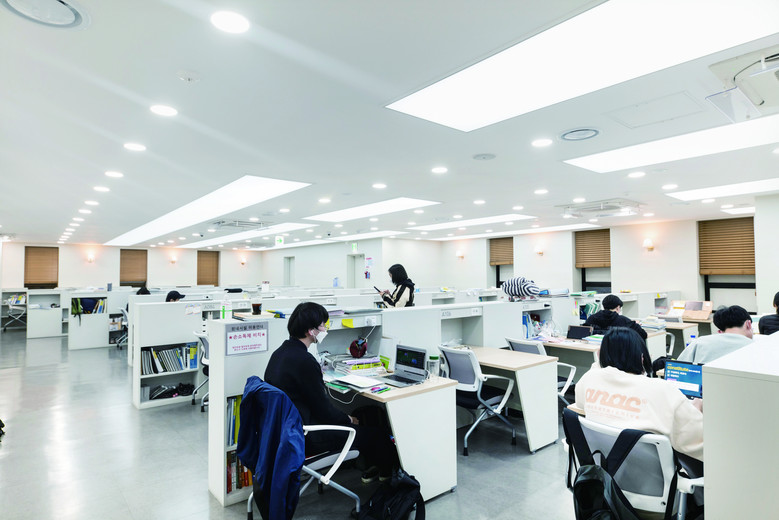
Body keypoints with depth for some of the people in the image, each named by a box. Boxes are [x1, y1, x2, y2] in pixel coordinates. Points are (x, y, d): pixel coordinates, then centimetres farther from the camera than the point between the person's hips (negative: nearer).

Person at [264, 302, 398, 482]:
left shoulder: (280, 352, 3)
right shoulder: (304, 361, -27)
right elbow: (323, 409, -19)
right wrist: (349, 420, -2)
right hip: (302, 438, -10)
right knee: (376, 434, 3)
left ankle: (372, 466, 35)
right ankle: (388, 469, 31)